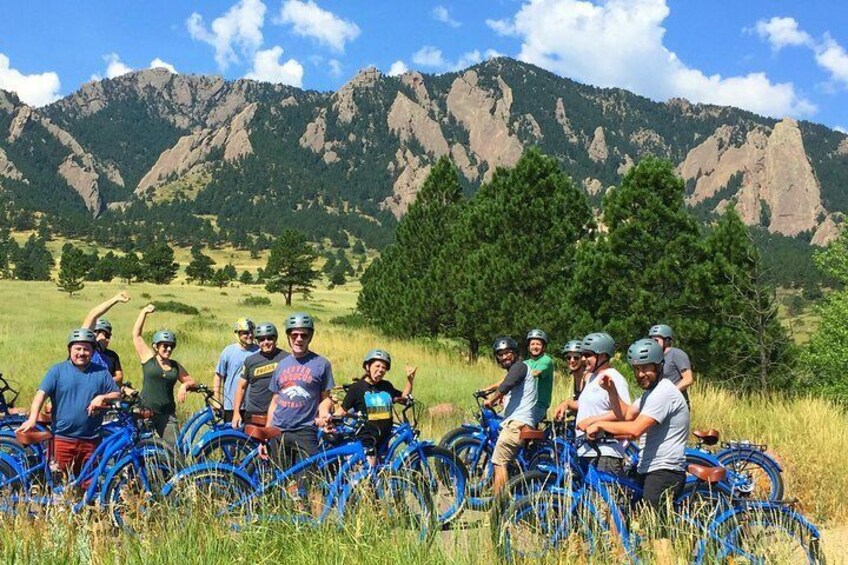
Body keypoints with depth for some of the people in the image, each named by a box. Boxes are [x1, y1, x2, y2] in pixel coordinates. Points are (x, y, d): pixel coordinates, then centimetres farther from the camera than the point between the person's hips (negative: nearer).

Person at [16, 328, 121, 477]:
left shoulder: (101, 373, 8)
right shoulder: (57, 371, 3)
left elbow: (117, 394, 10)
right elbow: (41, 394, -6)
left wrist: (102, 397, -11)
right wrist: (32, 418, -21)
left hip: (90, 440, 2)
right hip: (62, 438, -2)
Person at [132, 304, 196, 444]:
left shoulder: (176, 367, 11)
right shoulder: (148, 358, 3)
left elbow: (191, 382, 18)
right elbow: (136, 335, 0)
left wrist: (185, 385, -5)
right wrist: (144, 312, -2)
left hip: (167, 416, 3)